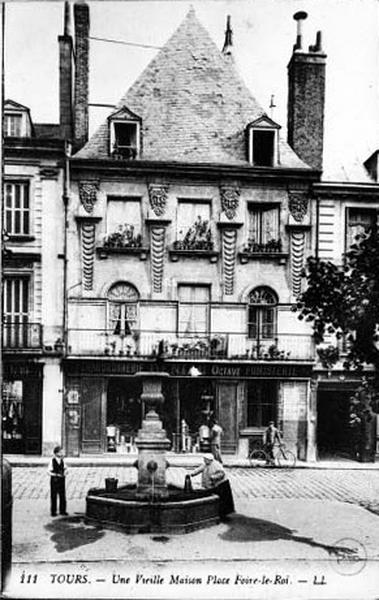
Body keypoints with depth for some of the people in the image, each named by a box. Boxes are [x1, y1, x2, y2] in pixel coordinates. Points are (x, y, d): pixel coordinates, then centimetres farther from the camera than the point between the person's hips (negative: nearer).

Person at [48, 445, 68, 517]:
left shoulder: (62, 460, 2)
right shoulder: (52, 461, -11)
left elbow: (65, 468, 13)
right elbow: (49, 472, -9)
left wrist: (65, 472, -9)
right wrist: (56, 474, -20)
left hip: (62, 479, 4)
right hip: (54, 480, -4)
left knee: (62, 495, 7)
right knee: (53, 496, 4)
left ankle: (62, 510, 19)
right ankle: (53, 511, 15)